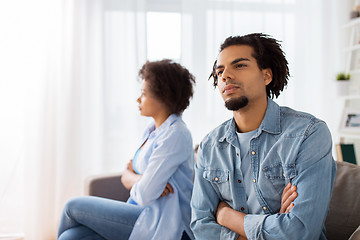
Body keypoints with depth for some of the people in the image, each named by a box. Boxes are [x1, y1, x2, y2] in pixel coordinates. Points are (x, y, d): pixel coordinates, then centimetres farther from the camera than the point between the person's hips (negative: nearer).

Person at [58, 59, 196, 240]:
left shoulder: (175, 135, -17)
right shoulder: (152, 130, 13)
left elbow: (144, 195, -19)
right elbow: (126, 177, 10)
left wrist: (132, 176, 2)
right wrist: (139, 180, -13)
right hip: (142, 213, 8)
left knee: (73, 206, -3)